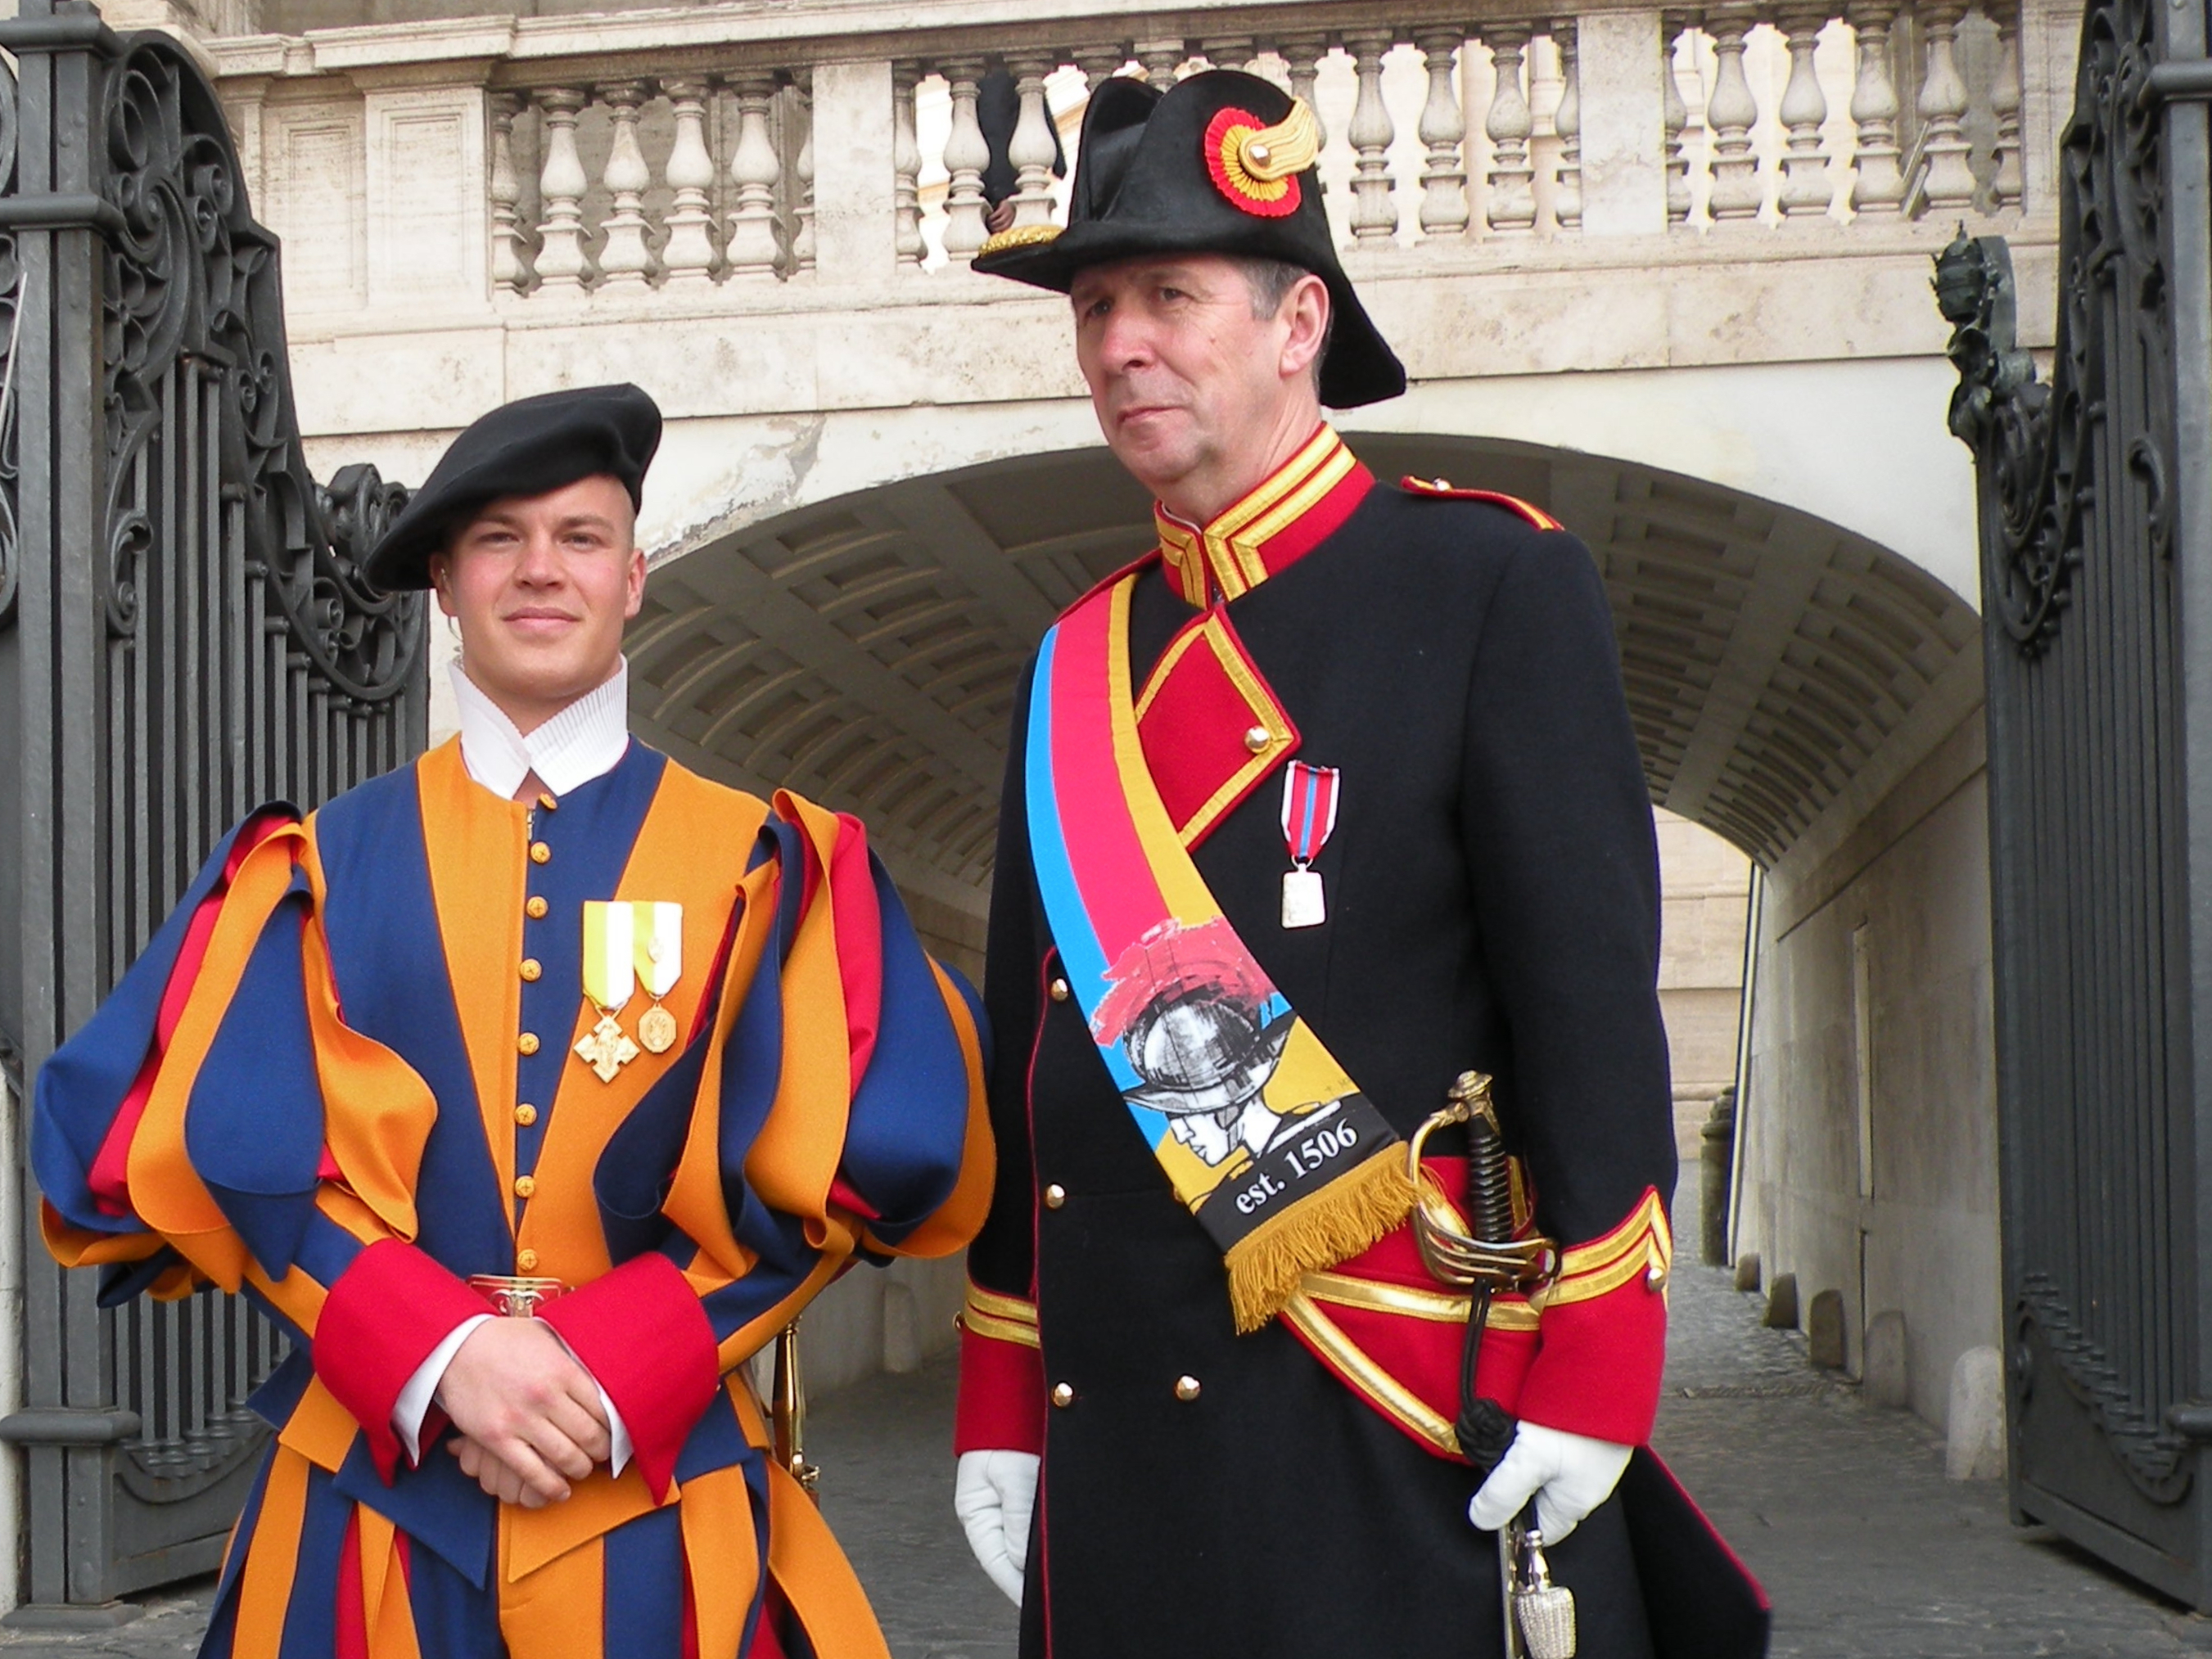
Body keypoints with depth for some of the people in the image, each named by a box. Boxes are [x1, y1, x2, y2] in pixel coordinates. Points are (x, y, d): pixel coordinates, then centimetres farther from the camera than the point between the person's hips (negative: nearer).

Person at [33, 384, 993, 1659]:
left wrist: (611, 1367, -13)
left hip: (659, 1495, 0)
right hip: (375, 1492, 1)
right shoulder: (318, 869, 6)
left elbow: (842, 1171, -3)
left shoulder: (761, 866, 4)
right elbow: (233, 1157, -3)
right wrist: (441, 1355, -16)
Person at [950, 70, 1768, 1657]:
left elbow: (1592, 989, -8)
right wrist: (1000, 1400, 12)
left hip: (1411, 1432, -5)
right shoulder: (1077, 666, 13)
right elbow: (1036, 1041, 15)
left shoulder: (1493, 586, -2)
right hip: (1122, 1411, 5)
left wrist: (1591, 1355, -13)